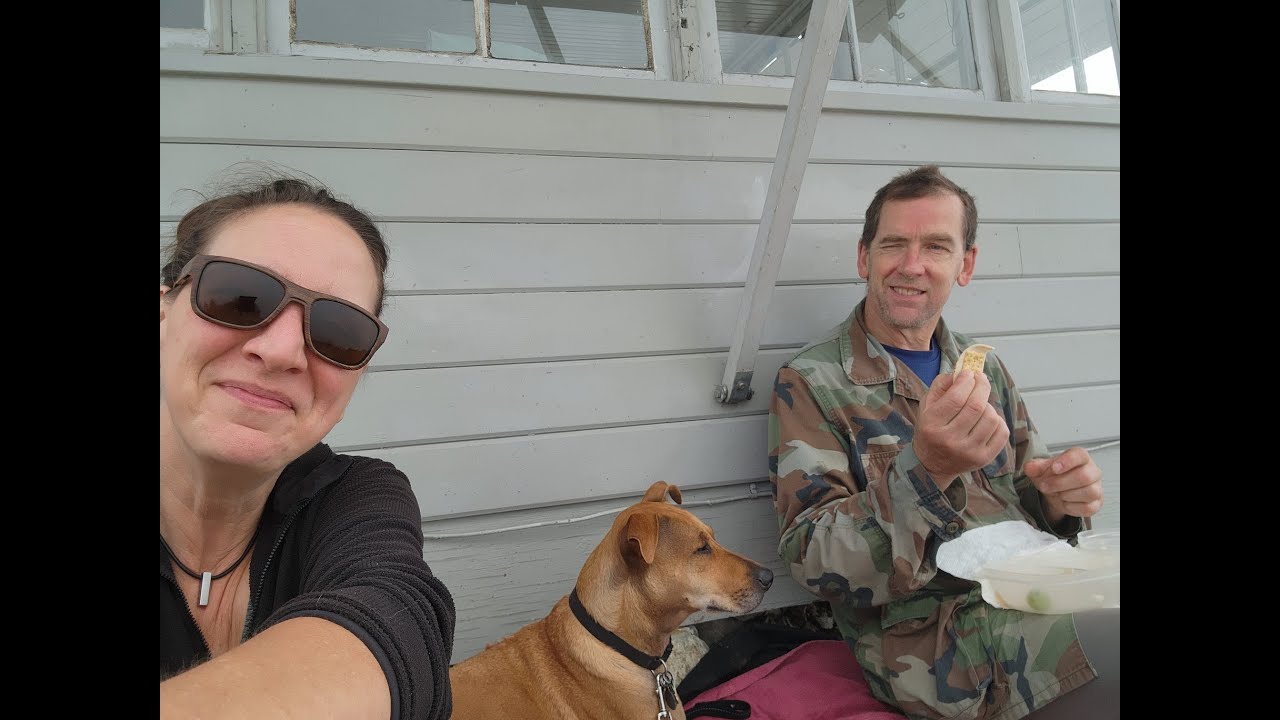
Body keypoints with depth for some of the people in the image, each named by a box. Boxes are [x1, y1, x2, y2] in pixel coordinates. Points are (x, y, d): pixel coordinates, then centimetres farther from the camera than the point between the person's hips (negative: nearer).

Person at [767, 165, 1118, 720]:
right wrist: (924, 470, -30)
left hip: (1037, 595, 7)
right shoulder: (809, 383, -8)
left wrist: (1059, 497, -5)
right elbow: (815, 565, -15)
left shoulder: (985, 369, 11)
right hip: (929, 631, -7)